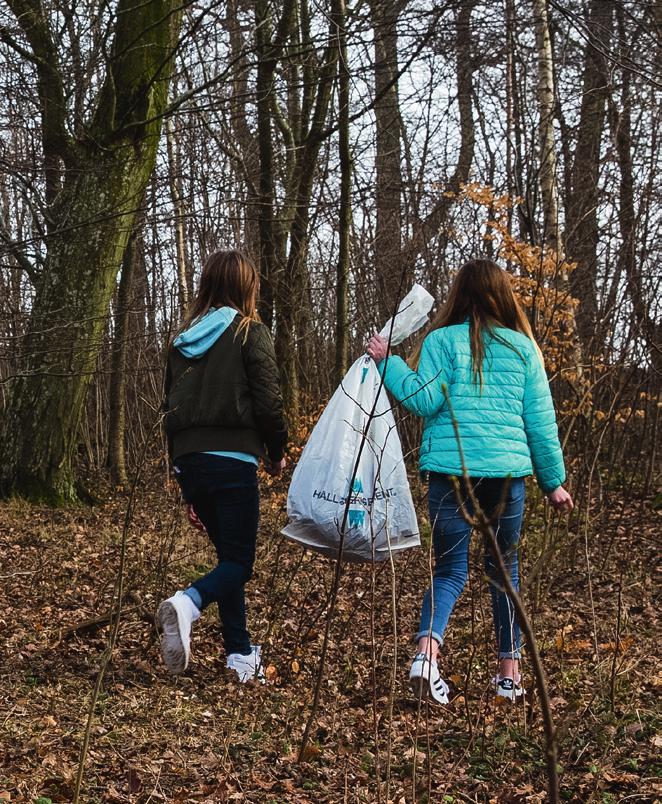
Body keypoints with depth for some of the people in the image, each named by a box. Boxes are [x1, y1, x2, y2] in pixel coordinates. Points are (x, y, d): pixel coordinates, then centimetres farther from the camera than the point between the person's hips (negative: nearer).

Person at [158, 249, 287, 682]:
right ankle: (188, 603, -30)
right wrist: (277, 452, 12)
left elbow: (173, 406, 17)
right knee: (239, 561, -2)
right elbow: (268, 402, -7)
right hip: (232, 459, -6)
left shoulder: (184, 339, 16)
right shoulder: (251, 333, -1)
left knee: (229, 554, 16)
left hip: (188, 459, 6)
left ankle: (242, 656, 16)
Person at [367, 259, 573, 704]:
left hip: (451, 470, -1)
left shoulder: (441, 341, 0)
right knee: (504, 567, 17)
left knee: (452, 569, 7)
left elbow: (425, 399, -10)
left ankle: (427, 648, -18)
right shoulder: (523, 347, 7)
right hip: (507, 471, 1)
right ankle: (510, 670, 21)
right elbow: (541, 420, 7)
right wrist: (554, 480, 14)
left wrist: (388, 362, 0)